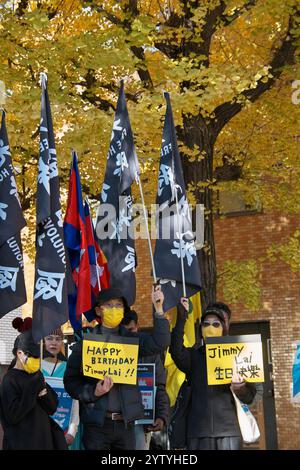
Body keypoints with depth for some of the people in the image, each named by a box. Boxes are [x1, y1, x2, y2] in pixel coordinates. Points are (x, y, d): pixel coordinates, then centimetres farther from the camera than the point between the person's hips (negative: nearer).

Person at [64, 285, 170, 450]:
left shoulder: (131, 340, 6)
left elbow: (159, 343, -10)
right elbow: (70, 380, 1)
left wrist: (158, 308, -17)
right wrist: (92, 393, -15)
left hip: (126, 423, 2)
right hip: (96, 423, -2)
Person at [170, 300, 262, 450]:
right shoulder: (193, 355, 11)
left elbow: (249, 397, 5)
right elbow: (176, 352, -13)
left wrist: (240, 388, -17)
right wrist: (181, 318, -19)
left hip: (228, 431, 0)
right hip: (198, 432, 0)